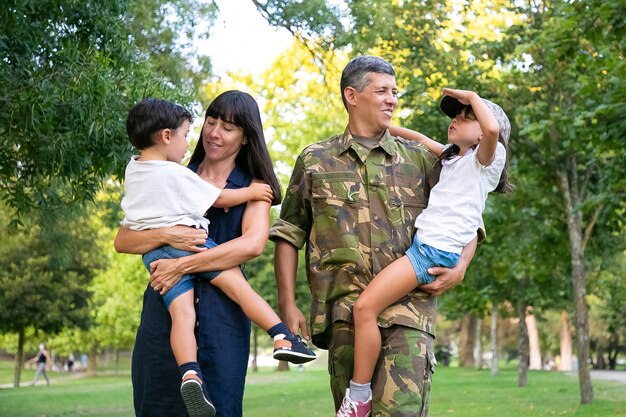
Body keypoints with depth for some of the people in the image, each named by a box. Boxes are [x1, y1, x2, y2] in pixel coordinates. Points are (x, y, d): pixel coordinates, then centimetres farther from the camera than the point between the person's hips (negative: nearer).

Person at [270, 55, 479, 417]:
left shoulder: (420, 159, 15)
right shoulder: (315, 160, 14)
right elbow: (289, 233, 14)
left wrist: (460, 266, -2)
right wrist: (287, 305, 5)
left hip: (408, 306, 0)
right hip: (344, 308, 1)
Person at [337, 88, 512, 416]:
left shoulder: (488, 158, -2)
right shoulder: (452, 157, 23)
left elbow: (493, 128, -23)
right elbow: (421, 140, 38)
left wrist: (472, 96, -9)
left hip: (437, 250, -10)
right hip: (422, 243, 10)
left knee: (365, 306, -21)